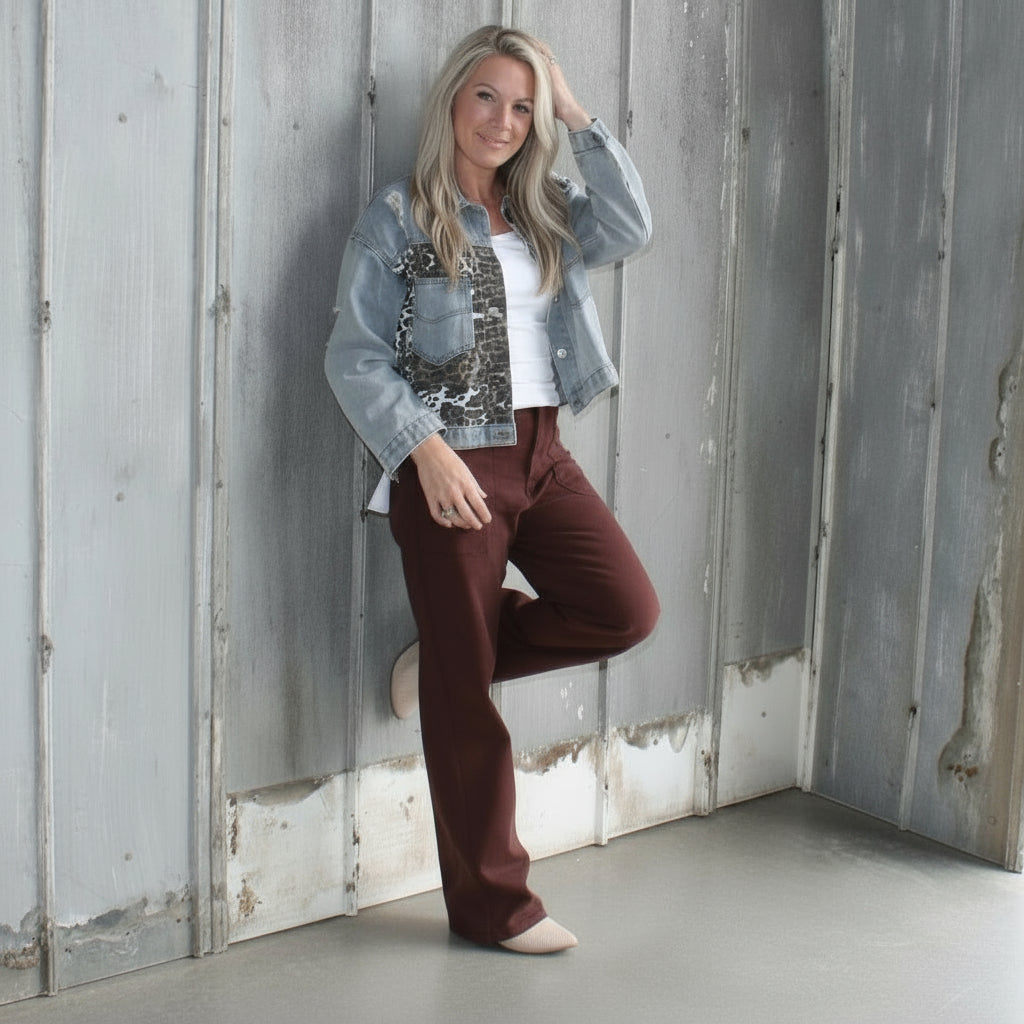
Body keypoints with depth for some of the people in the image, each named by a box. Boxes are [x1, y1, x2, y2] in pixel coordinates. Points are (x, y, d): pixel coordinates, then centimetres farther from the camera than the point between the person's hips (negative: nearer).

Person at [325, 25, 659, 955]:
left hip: (540, 453, 6)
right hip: (451, 464, -6)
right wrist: (426, 448, -18)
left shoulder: (545, 214, 14)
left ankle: (449, 657, 15)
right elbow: (355, 357, -8)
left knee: (627, 609, -8)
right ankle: (491, 903, 14)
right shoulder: (398, 219, -2)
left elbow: (630, 228, -4)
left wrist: (579, 118, -1)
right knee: (463, 697, 0)